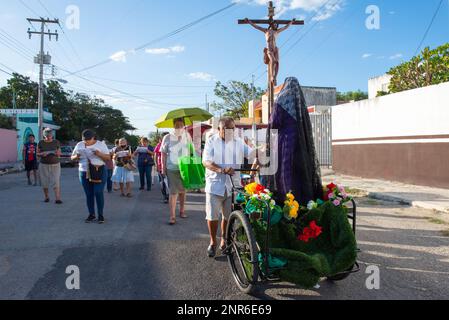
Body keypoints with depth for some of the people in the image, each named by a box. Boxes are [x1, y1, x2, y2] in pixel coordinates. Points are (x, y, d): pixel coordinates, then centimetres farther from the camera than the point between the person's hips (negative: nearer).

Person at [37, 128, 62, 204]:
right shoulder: (41, 143, 1)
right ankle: (47, 197, 21)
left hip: (55, 165, -1)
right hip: (44, 165, 1)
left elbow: (59, 154, 7)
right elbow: (37, 154, 5)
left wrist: (58, 153, -16)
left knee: (56, 182, -10)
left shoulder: (56, 142, 1)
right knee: (44, 182, 3)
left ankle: (57, 199, -14)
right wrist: (42, 154, -16)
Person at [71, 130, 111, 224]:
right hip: (84, 173, 3)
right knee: (89, 194, 5)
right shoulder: (79, 145, 7)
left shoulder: (101, 144, -1)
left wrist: (99, 154, -22)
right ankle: (91, 215, 16)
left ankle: (101, 214, 2)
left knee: (98, 193, -9)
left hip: (99, 172, -3)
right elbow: (72, 157, 14)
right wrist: (76, 157, -10)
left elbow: (108, 158, -3)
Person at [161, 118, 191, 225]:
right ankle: (172, 216, -2)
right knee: (173, 192, -6)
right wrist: (163, 167, -3)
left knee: (182, 190, 14)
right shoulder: (168, 137, -3)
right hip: (172, 168, -3)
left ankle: (182, 210, 32)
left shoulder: (187, 136, 4)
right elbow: (164, 153, 1)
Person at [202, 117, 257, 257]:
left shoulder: (239, 142, 8)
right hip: (215, 184, -2)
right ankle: (213, 242, 22)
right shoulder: (212, 141, -2)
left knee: (228, 216, 11)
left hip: (232, 185, 3)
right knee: (212, 216, 2)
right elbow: (206, 162, -12)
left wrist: (256, 159, -16)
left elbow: (251, 153, 8)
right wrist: (222, 169, -29)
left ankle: (224, 239, 32)